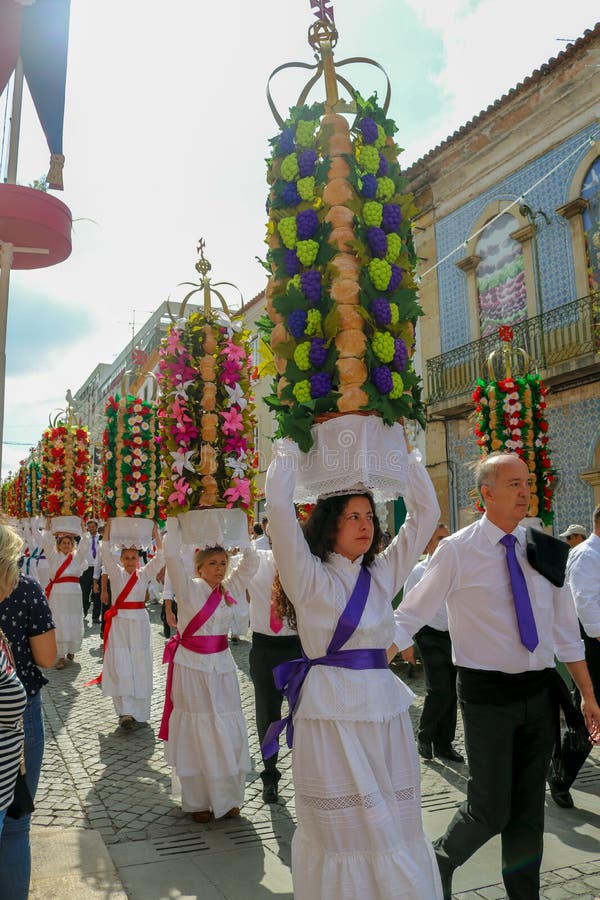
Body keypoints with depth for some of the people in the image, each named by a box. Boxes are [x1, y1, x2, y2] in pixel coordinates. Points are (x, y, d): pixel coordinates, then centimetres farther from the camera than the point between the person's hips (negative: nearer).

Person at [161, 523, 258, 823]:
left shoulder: (229, 590, 5)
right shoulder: (188, 589, -8)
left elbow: (251, 562, 4)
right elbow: (172, 554, -19)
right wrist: (176, 518, -17)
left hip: (222, 667, 4)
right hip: (191, 667, -4)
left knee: (228, 734, 6)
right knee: (195, 733, 5)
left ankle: (227, 797, 22)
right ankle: (197, 801, 20)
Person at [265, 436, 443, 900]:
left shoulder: (382, 575, 9)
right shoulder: (309, 577, -5)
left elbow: (425, 514, 11)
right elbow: (279, 506, -17)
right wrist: (289, 450, -7)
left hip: (386, 709, 5)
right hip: (332, 713, -5)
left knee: (396, 831, 11)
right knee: (345, 832, 5)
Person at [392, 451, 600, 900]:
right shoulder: (457, 550, -11)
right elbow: (409, 617, -11)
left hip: (540, 691, 5)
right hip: (487, 694, -4)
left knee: (529, 808, 15)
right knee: (490, 810, 1)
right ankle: (440, 861, 31)